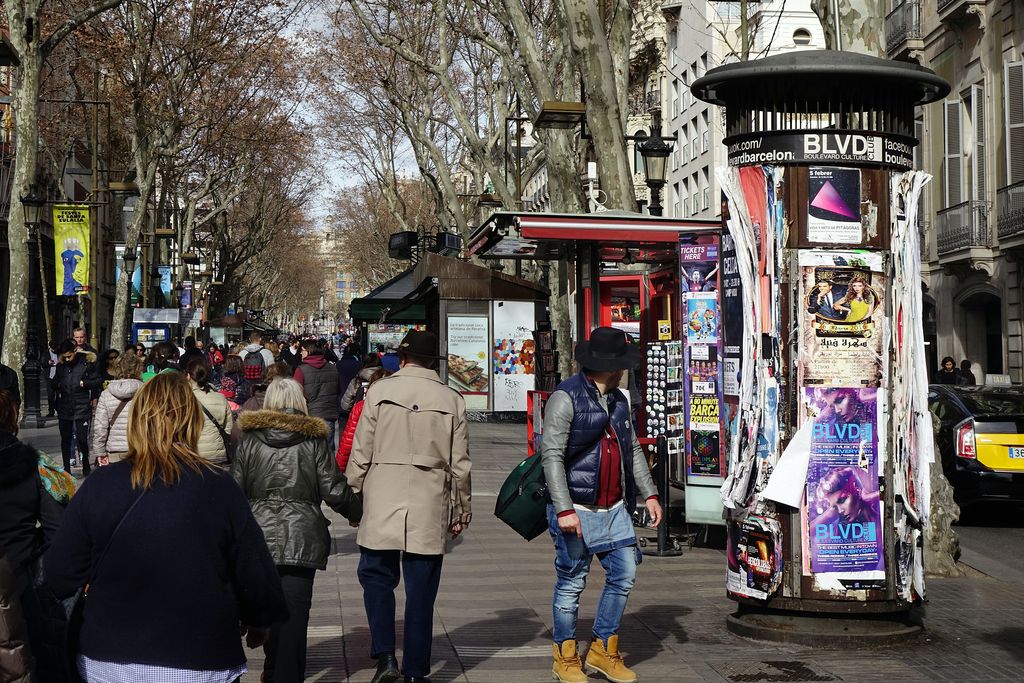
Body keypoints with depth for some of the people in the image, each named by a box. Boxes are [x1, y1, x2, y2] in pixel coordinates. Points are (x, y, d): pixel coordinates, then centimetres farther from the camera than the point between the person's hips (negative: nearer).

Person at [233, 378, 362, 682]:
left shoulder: (250, 438, 3)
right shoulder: (313, 440, -2)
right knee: (294, 609, -1)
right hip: (302, 537, -2)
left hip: (260, 534, 2)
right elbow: (334, 490, -3)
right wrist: (356, 513, 15)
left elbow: (235, 489, 3)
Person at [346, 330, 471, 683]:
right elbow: (460, 465, 5)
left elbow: (360, 454, -1)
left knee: (377, 578, 12)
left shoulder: (380, 391, -2)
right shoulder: (452, 400, 2)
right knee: (421, 591, 7)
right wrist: (461, 510, 15)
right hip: (429, 510, 1)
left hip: (381, 507, -1)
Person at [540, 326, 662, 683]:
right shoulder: (566, 398, -12)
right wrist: (564, 509, -23)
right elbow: (551, 455, -17)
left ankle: (604, 649, 20)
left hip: (614, 509, 7)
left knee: (624, 575, 5)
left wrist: (649, 494, 13)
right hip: (577, 509, -7)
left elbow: (633, 450, 21)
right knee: (571, 584, 2)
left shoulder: (618, 400, 14)